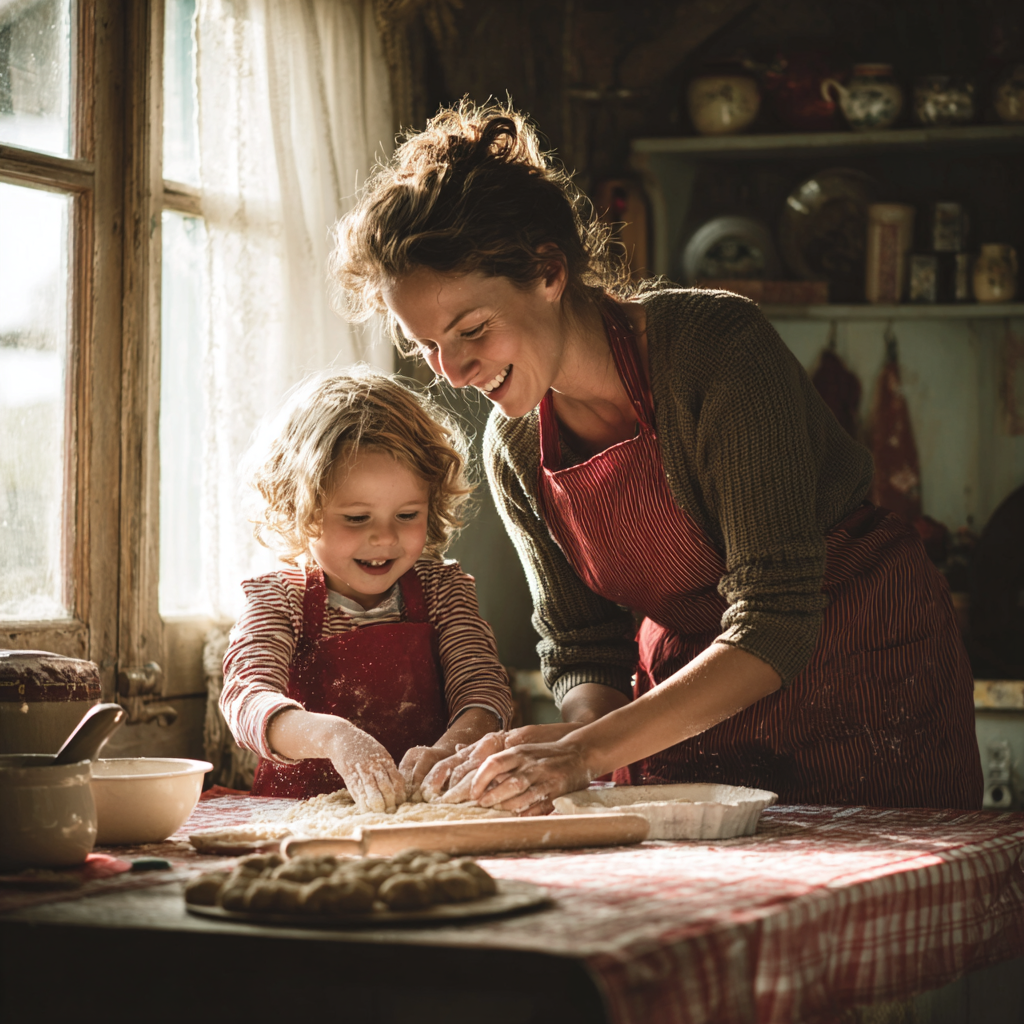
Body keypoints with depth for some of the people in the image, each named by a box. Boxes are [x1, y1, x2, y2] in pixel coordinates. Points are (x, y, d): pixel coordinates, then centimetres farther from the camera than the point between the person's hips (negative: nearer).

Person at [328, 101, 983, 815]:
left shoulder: (716, 344, -25)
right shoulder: (516, 451, -6)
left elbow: (774, 624, -29)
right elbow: (585, 652, 0)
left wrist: (585, 751, -36)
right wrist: (589, 738, -24)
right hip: (687, 691, 5)